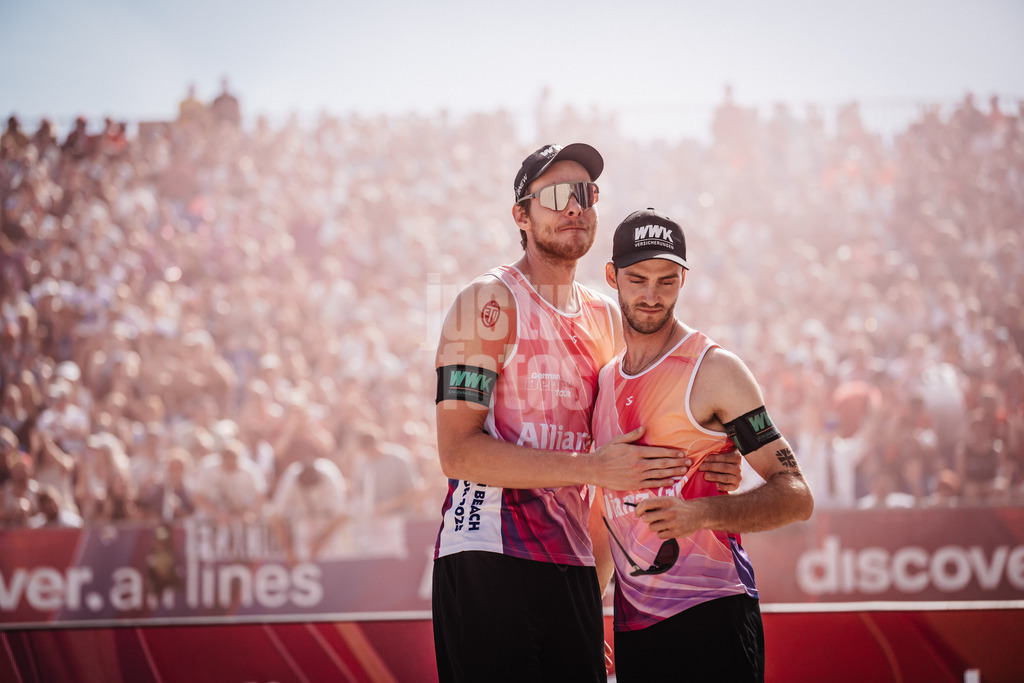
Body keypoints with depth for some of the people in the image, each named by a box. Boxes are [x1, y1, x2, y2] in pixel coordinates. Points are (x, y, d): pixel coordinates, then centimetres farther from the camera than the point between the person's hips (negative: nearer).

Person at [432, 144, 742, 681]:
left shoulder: (605, 318, 17)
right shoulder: (489, 304, -5)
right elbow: (458, 451, -15)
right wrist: (594, 468, -19)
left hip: (573, 570, 7)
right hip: (488, 561, -7)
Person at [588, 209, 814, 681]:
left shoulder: (714, 371, -4)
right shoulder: (605, 381, 15)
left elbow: (795, 496, -9)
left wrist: (702, 513, -24)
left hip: (708, 616, -6)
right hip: (632, 624, 6)